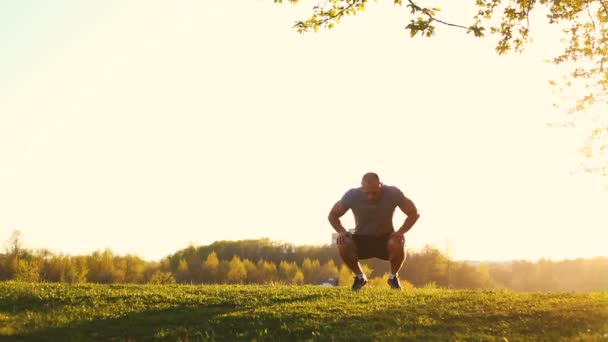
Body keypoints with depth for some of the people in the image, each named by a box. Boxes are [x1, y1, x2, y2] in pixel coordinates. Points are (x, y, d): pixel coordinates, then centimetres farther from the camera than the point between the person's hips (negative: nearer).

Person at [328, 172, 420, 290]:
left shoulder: (393, 193, -20)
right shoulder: (352, 196, -19)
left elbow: (414, 213, -9)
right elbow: (333, 215, -5)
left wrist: (401, 231, -25)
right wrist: (342, 231, -24)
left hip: (386, 238, -1)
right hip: (362, 239, 1)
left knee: (398, 244, -36)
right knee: (343, 244, -31)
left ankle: (393, 276, -3)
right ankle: (359, 276, -2)